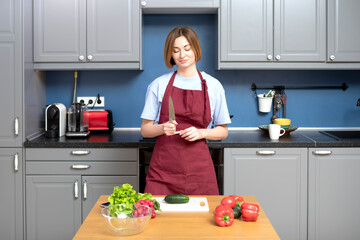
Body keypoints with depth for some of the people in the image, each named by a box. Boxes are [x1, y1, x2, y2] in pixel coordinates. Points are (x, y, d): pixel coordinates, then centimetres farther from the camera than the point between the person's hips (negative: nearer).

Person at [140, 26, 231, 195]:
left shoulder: (213, 86, 6)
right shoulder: (158, 85, 6)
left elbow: (223, 131, 10)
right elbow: (145, 130, 7)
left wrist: (201, 132, -9)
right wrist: (163, 128, -13)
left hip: (198, 168, 1)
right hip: (164, 167, 0)